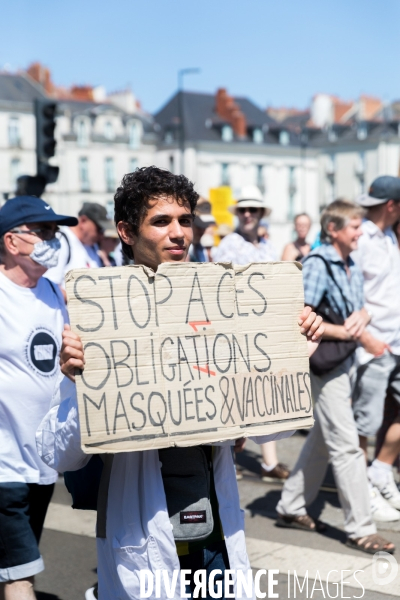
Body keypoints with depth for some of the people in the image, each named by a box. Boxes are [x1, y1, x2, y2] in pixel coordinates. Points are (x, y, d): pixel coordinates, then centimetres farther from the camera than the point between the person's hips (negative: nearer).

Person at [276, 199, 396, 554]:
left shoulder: (352, 267, 10)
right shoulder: (318, 265, -16)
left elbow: (362, 308, 17)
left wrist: (362, 315, -6)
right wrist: (343, 332, -21)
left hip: (344, 361, 9)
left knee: (322, 439, 17)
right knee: (347, 446, -7)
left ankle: (291, 508, 29)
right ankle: (360, 529, -1)